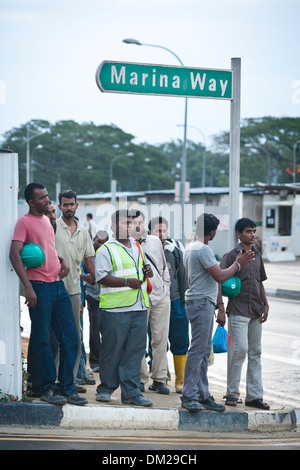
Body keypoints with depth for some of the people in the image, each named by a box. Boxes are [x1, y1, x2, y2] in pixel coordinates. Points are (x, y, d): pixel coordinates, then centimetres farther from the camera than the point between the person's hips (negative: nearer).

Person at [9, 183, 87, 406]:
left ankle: (67, 388, 12)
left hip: (58, 285, 8)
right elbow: (15, 254, -16)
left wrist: (63, 260, 9)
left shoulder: (47, 220, 18)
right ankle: (48, 389, 8)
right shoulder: (24, 222, -6)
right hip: (40, 287, -8)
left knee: (70, 337, 6)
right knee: (42, 340, -1)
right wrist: (28, 286, -23)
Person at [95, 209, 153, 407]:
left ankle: (131, 392, 7)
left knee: (136, 349, 3)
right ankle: (106, 388, 13)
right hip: (115, 309, -6)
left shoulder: (137, 247, 19)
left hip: (139, 308, 6)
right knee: (112, 351, 0)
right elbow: (102, 277, -12)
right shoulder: (106, 250, -3)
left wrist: (147, 271, 9)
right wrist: (127, 282, -19)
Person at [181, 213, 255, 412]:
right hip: (202, 303, -11)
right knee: (198, 350, -9)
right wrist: (238, 264, -5)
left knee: (204, 351, 11)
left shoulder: (191, 248, 17)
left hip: (204, 304, 11)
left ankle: (203, 395, 13)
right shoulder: (203, 250, -16)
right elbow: (220, 276, -18)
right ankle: (189, 396, -8)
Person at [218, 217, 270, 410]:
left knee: (255, 352, 7)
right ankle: (232, 393, 0)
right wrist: (221, 308, -16)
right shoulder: (232, 256, -6)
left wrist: (265, 304, 11)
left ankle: (254, 396, 11)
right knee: (240, 349, -12)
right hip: (238, 310, -6)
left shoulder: (257, 256, 14)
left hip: (256, 312, 7)